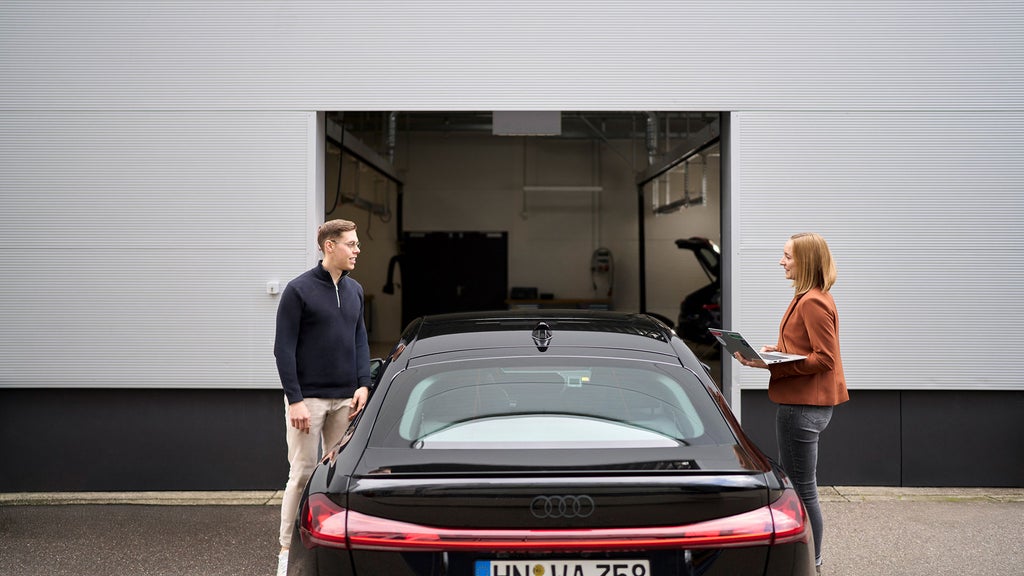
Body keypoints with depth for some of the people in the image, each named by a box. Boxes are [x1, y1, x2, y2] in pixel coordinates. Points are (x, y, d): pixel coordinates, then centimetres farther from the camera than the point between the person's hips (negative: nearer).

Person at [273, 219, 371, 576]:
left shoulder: (354, 290, 11)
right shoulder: (299, 290, -7)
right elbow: (284, 348, -9)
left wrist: (363, 385, 1)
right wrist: (295, 399, -15)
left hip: (346, 399, 5)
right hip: (309, 399, -5)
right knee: (302, 474, -2)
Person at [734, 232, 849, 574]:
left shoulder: (813, 303, -17)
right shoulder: (808, 298, 16)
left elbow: (824, 358, -21)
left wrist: (773, 365, -23)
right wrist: (777, 350, 8)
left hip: (803, 407, -11)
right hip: (805, 404, 11)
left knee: (802, 489, -4)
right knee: (796, 486, 18)